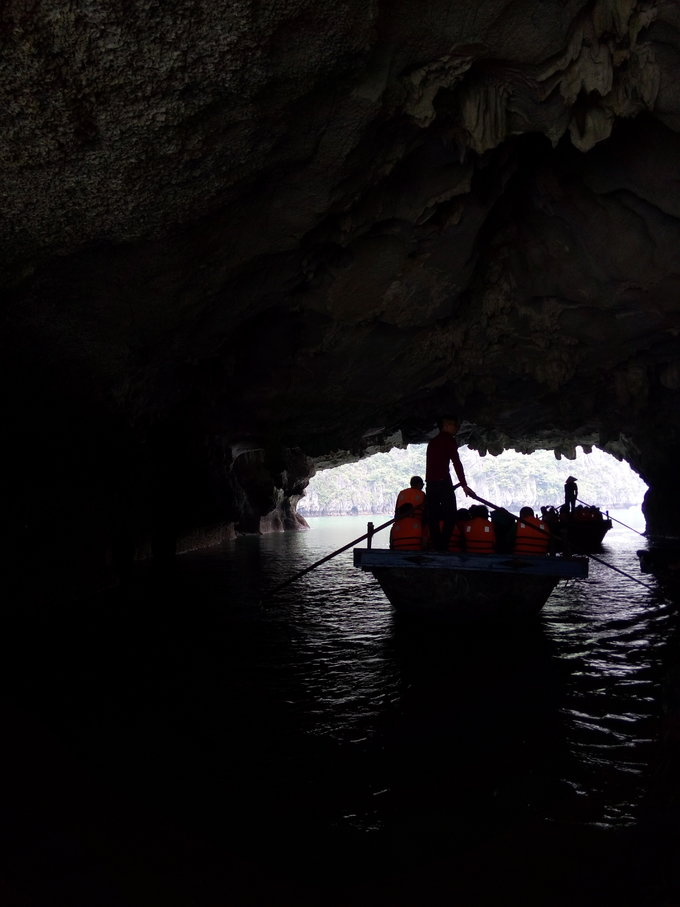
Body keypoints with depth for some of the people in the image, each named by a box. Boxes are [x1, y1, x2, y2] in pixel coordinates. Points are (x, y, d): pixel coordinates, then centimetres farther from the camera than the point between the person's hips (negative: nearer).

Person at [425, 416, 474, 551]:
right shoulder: (448, 439, 0)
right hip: (443, 481, -7)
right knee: (450, 516, -6)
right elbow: (456, 462, -9)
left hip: (430, 483, 7)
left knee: (433, 517, 4)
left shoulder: (432, 442, 23)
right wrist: (464, 485, -11)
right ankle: (443, 546, -16)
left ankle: (436, 546, 1)